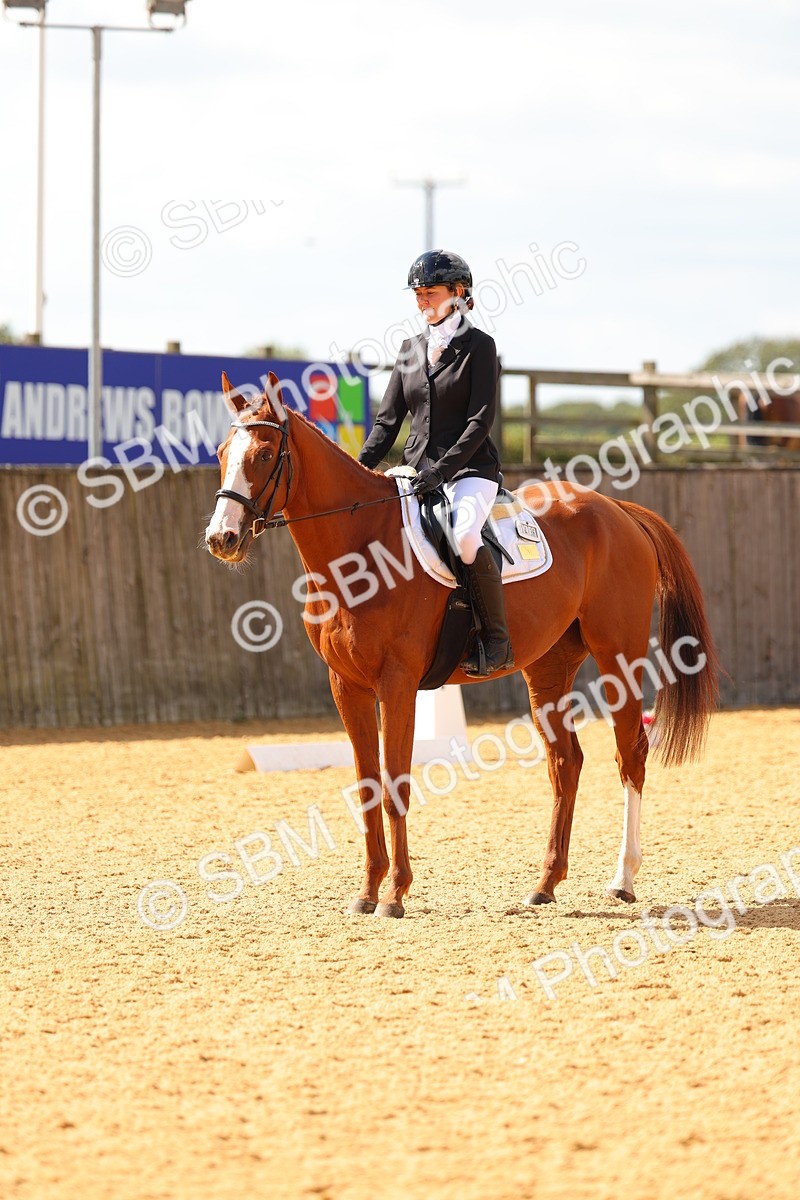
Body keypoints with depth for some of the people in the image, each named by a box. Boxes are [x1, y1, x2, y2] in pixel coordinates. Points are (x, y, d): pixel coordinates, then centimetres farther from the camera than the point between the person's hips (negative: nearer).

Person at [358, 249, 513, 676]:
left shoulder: (478, 345, -2)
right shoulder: (411, 349, 15)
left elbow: (481, 421, -10)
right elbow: (388, 420, 14)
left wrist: (442, 468, -20)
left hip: (469, 469, -7)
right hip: (417, 470, 7)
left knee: (465, 535, -35)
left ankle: (497, 641, -24)